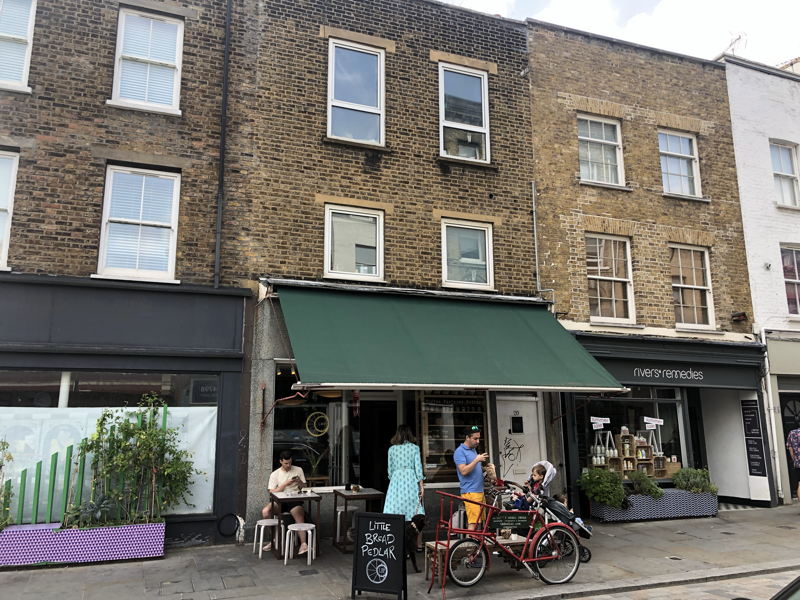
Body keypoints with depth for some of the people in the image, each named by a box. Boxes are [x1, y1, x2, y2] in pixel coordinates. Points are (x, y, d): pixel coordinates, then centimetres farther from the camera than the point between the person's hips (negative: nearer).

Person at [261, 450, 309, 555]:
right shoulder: (275, 474, 7)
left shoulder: (298, 470, 10)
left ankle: (303, 544, -38)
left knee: (299, 514, -35)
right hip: (280, 500, 1)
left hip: (295, 500, -1)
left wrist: (299, 482, -9)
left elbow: (304, 488, 13)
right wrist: (285, 484, -11)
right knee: (265, 511, -26)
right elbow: (272, 492, -1)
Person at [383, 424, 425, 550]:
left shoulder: (392, 449, 6)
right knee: (415, 511, 8)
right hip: (411, 479, 0)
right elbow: (418, 466, -3)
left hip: (396, 480, 1)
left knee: (395, 513, 1)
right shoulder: (414, 448, 2)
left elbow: (390, 469, 10)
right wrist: (421, 485, 0)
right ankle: (418, 543, 15)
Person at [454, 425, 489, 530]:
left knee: (479, 521, 7)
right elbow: (463, 471, -18)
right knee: (473, 522, -13)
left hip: (479, 491, 9)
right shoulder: (460, 452, -8)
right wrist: (477, 460, -17)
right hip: (470, 492, -9)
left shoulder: (473, 450, 19)